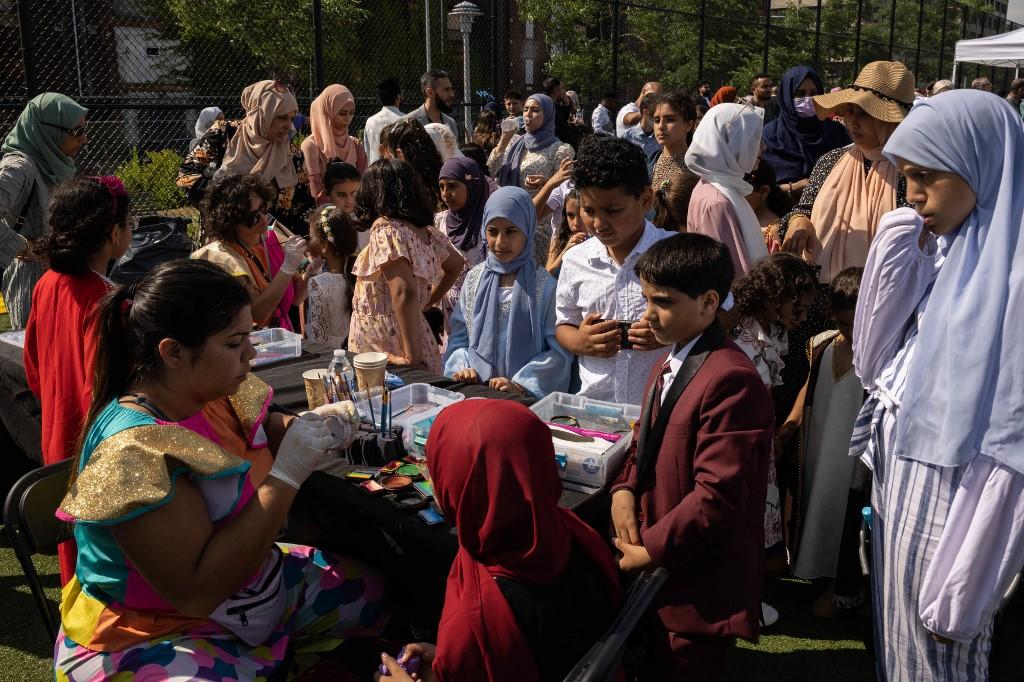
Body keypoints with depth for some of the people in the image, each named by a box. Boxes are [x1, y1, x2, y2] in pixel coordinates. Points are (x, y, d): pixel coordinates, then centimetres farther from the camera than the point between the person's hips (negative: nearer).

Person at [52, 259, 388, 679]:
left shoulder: (217, 392, -5)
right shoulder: (134, 451, -27)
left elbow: (263, 432, 17)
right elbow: (196, 592, -29)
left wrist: (311, 427, -6)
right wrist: (288, 475, -28)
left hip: (255, 591, 8)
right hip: (160, 638, -8)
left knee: (390, 591, 9)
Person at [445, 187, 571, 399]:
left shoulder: (544, 284, -1)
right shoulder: (475, 278, 9)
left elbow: (559, 350, -4)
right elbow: (459, 337, 16)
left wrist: (522, 385, -12)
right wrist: (462, 367, -2)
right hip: (476, 388, 3)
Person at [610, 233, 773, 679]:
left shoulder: (730, 380, -23)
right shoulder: (667, 363, 11)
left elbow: (719, 493, -25)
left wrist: (652, 551, -16)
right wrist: (624, 490, -2)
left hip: (702, 587, -9)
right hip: (661, 575, 9)